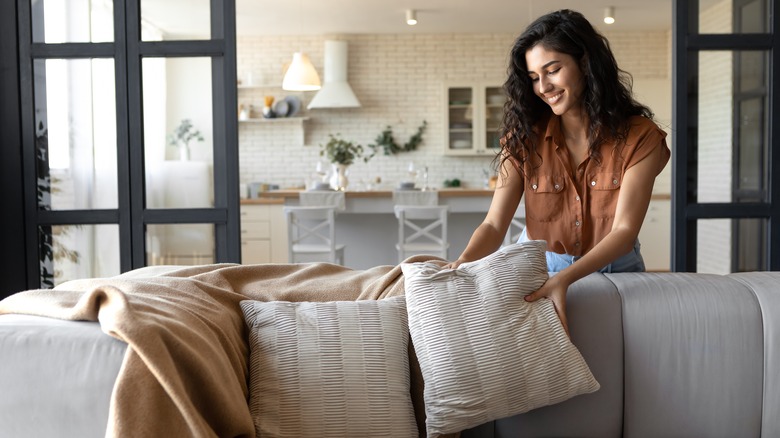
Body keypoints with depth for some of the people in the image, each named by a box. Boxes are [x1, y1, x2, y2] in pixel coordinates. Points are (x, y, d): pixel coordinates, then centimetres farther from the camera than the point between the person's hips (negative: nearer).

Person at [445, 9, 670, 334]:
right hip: (538, 268, 1)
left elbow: (625, 230, -19)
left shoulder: (640, 137, -10)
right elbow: (495, 224, -11)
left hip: (613, 268, 0)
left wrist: (565, 278, -36)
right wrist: (464, 261, -34)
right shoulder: (524, 137, -5)